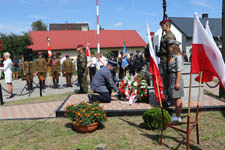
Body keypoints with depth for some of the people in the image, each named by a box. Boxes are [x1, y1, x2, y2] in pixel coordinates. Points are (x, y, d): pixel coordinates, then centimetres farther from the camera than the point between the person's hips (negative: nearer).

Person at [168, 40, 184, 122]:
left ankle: (178, 117, 10)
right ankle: (177, 114, 29)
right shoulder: (172, 56, 12)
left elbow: (179, 71, -19)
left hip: (176, 77, -9)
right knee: (175, 98, 16)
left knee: (177, 98, 0)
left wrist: (177, 82, -20)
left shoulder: (178, 57, -16)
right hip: (172, 77, 9)